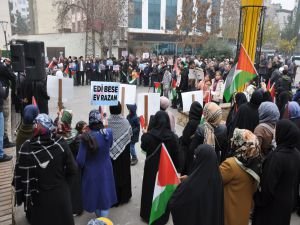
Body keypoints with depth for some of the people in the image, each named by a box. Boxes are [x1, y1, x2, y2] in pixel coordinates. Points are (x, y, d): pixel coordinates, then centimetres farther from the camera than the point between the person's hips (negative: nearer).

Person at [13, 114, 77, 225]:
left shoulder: (27, 148, -18)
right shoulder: (61, 144, -15)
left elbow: (20, 175, -11)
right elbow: (72, 169, -10)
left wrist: (20, 196, 2)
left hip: (39, 198, 0)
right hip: (60, 195, 1)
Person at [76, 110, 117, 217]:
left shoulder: (86, 137, -24)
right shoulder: (108, 132, -15)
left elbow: (80, 160, -19)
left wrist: (84, 166, 1)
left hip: (91, 172, -1)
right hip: (105, 170, 2)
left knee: (94, 195, 21)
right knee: (104, 196, 17)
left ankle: (99, 217, 43)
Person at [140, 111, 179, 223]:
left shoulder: (148, 135, -20)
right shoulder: (173, 137, -18)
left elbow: (143, 147, 0)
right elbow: (176, 155, -9)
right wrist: (175, 168, 5)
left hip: (151, 167, -1)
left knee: (150, 189, 19)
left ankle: (148, 214, 36)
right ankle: (163, 216, 35)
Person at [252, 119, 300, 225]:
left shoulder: (276, 156, -30)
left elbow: (268, 184, -24)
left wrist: (258, 201, -10)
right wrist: (290, 194, 19)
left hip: (273, 203, -7)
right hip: (288, 201, 7)